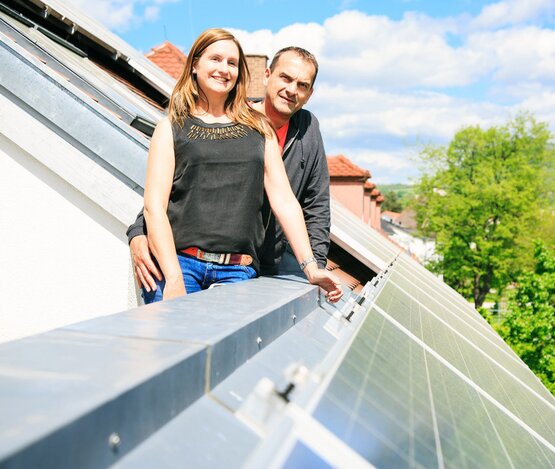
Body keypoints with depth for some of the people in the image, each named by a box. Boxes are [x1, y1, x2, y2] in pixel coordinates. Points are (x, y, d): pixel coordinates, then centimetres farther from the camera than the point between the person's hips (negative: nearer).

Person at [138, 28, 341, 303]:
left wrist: (310, 267, 2)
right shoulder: (172, 128, 10)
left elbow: (284, 201, 11)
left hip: (238, 271, 2)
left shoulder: (258, 128, 17)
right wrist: (173, 278, -12)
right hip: (179, 261, -1)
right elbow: (154, 206, 0)